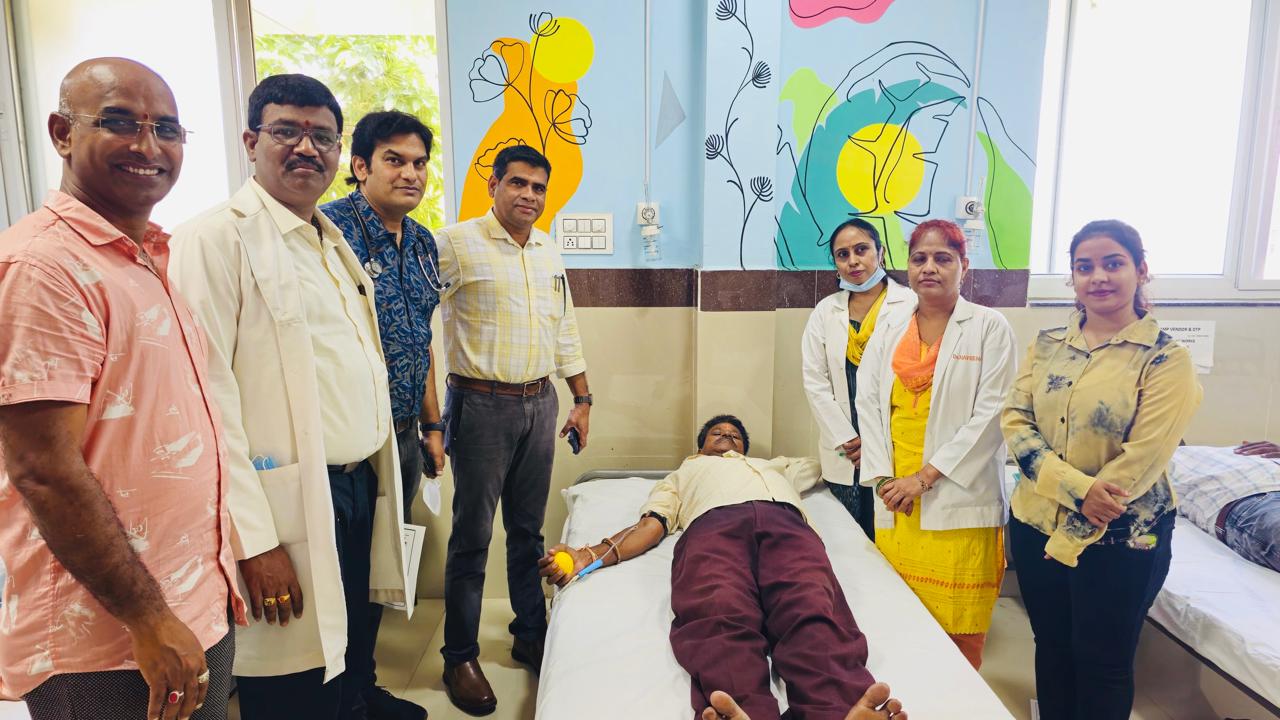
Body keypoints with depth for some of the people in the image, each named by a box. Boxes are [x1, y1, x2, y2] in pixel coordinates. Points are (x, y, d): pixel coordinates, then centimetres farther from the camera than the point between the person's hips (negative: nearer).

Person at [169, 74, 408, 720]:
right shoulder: (217, 238, -11)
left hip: (358, 490, 8)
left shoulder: (333, 241, 15)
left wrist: (378, 480, 16)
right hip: (288, 507, -8)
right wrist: (254, 540, -20)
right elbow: (208, 397, -18)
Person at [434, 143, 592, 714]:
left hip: (540, 404, 6)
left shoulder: (549, 252, 12)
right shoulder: (456, 243, -8)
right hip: (481, 405, -5)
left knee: (528, 529, 15)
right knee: (472, 535, 4)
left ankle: (531, 635, 31)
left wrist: (581, 399, 15)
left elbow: (565, 330, 17)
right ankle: (460, 658, 19)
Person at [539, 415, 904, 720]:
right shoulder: (683, 472, 39)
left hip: (785, 521, 2)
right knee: (720, 619, -38)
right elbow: (652, 524, 20)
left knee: (815, 615, -35)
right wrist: (593, 554, 2)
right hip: (713, 523, -1)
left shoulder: (775, 465, 50)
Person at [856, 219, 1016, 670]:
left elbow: (990, 414, -7)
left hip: (958, 499, -3)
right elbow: (868, 405, 8)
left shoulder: (989, 328, 0)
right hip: (895, 499, 4)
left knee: (959, 633, 0)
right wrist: (883, 478, -4)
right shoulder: (888, 334, 14)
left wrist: (926, 476, -12)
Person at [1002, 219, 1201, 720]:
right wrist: (1076, 486, -18)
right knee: (1050, 647, 18)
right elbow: (1014, 420, -3)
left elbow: (1142, 459, -16)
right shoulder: (1047, 344, 3)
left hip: (1118, 537, -4)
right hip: (1035, 524, 4)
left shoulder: (1165, 358, -10)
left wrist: (1070, 535, -14)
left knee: (1101, 663, 11)